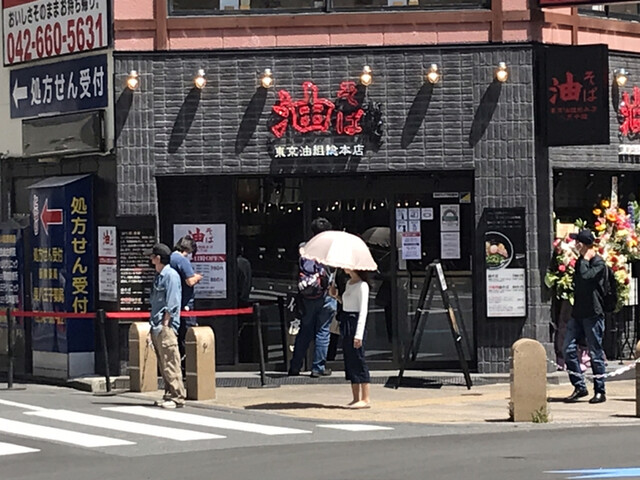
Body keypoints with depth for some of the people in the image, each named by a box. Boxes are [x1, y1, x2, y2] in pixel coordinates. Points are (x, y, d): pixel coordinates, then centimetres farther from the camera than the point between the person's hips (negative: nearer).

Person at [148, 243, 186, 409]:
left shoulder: (171, 275, -9)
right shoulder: (158, 276, 19)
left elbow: (172, 303, -14)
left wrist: (164, 325, -16)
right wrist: (152, 329, 18)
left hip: (166, 327, -9)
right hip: (157, 327, 9)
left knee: (170, 363, -10)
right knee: (163, 364, 9)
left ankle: (177, 396, -9)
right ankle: (169, 395, 13)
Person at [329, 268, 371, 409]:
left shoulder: (362, 286, -12)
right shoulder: (349, 283, 15)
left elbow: (363, 311, -16)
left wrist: (358, 335, -21)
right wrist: (336, 296, 8)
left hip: (355, 323, -9)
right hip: (346, 324, 9)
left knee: (358, 360, -8)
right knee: (350, 361, 9)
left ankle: (365, 399, -6)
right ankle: (356, 398, 13)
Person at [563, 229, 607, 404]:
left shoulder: (599, 263, -8)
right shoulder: (580, 261, 15)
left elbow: (586, 276, -26)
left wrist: (585, 259, -15)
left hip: (593, 314, -8)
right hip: (578, 312, 8)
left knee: (595, 352, -2)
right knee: (569, 349, 0)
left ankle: (600, 391, 5)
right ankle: (579, 387, 8)